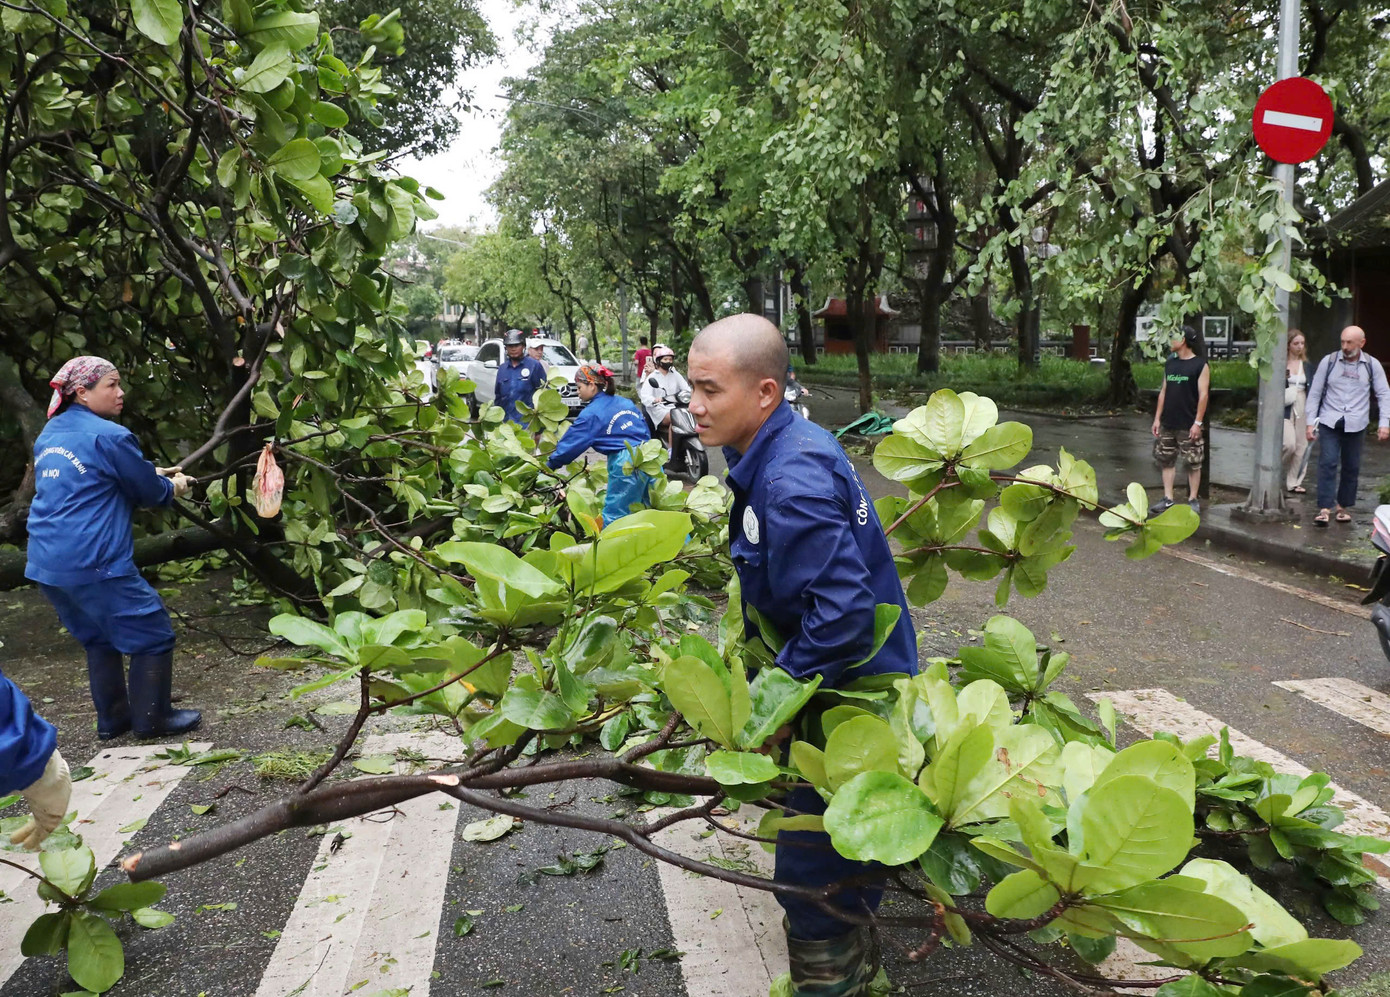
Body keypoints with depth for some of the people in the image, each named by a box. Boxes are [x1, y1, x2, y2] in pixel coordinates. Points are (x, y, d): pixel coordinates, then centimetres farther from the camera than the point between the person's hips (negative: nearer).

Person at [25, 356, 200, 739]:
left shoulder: (50, 434, 14)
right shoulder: (109, 436, -13)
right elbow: (149, 491, -3)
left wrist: (152, 473, 25)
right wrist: (173, 487, 19)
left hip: (47, 563, 9)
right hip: (94, 562, -9)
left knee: (99, 637, 22)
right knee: (153, 634, 4)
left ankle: (112, 719, 27)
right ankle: (152, 719, 12)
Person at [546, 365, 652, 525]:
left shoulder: (591, 413, -3)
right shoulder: (626, 403, 17)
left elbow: (570, 444, -1)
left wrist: (548, 466, 8)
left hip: (627, 465, -7)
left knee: (614, 516, 0)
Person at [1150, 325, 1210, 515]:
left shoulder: (1200, 365, -6)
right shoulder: (1170, 364, 11)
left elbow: (1203, 395, -10)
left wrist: (1197, 422, -15)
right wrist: (1157, 418, 9)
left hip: (1188, 426, -6)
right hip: (1167, 424, 6)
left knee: (1193, 463, 1)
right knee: (1166, 460, 7)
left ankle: (1193, 500, 9)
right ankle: (1168, 499, 13)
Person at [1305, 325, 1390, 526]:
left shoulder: (1372, 365, 4)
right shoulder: (1329, 361, 2)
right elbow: (1315, 393, 5)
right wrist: (1310, 422, 0)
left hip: (1356, 425, 1)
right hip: (1329, 422, -1)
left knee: (1351, 467, 7)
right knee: (1327, 464, -10)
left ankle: (1344, 506, 20)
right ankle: (1324, 508, -10)